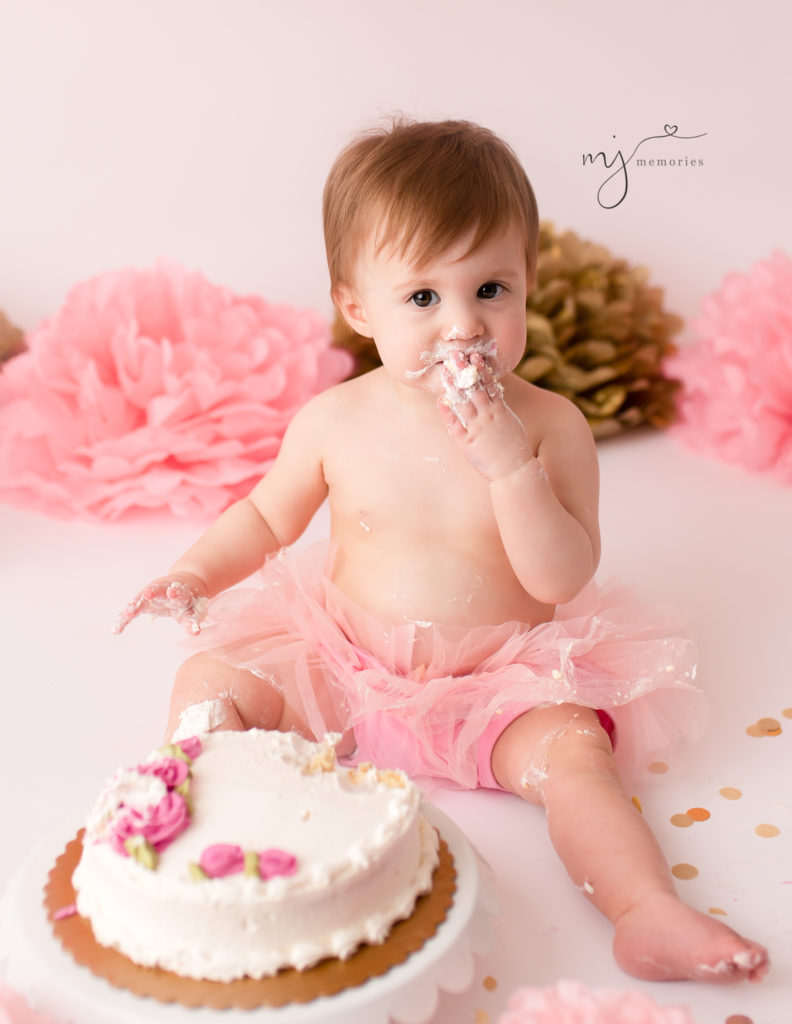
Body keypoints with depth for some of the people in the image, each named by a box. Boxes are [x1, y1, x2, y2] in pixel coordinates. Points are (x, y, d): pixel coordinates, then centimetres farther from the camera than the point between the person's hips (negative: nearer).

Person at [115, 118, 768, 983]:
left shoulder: (549, 425, -13)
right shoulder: (334, 422, -8)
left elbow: (561, 579, -19)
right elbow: (268, 515, 10)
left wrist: (505, 459, -30)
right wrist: (196, 572, -7)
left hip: (500, 677, -2)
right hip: (345, 666, 3)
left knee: (574, 752, -25)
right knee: (210, 680, -9)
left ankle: (648, 913, -22)